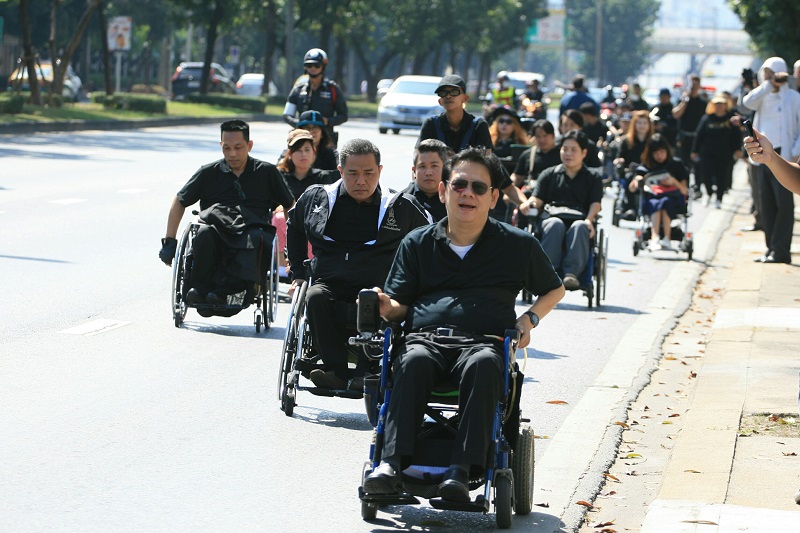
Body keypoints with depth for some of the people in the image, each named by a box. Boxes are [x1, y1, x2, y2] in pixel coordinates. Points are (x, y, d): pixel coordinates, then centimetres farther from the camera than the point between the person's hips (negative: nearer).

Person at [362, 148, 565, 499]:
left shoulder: (518, 245, 19)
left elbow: (554, 290, 32)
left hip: (484, 341, -1)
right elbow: (399, 304, 14)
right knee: (414, 361, -37)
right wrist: (384, 306, -10)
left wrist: (530, 318, 12)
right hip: (425, 337, 1)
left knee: (482, 365, -39)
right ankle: (392, 463, -47)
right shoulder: (418, 243, 21)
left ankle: (461, 470, -47)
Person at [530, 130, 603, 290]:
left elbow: (595, 204, 6)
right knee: (555, 224, -37)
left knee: (579, 226, -38)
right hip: (552, 218, 1)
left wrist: (589, 220, -16)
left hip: (579, 221, -1)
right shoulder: (549, 175, 23)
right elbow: (537, 201, 12)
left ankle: (572, 273, -50)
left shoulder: (593, 178, 21)